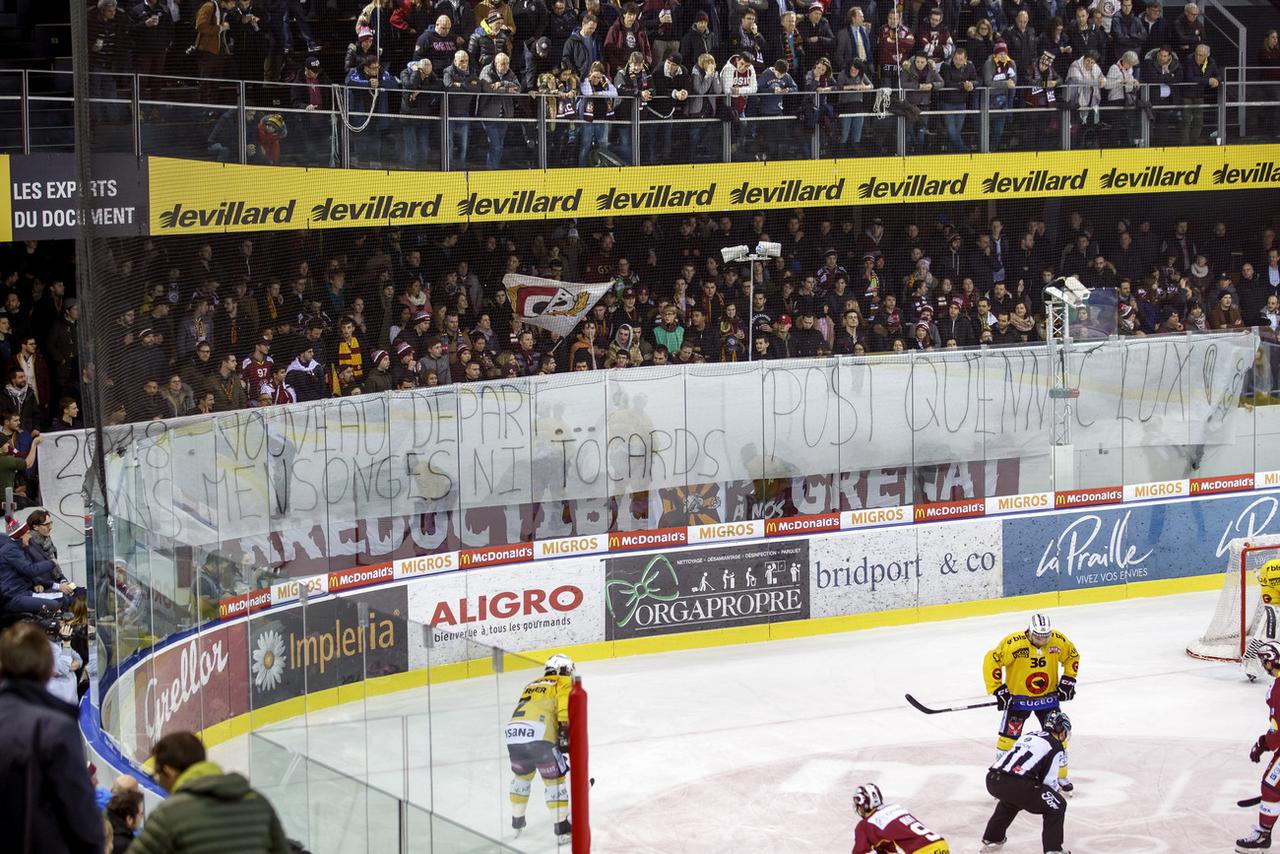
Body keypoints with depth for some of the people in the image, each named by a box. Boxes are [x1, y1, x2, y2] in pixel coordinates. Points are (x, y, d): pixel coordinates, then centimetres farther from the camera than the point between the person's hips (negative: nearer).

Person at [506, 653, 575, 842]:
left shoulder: (532, 685, 34)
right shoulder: (564, 684, 15)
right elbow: (565, 710, -4)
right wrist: (565, 735, -4)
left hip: (513, 733, 6)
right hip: (539, 736, -6)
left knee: (522, 776, 29)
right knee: (555, 779, 8)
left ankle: (517, 821, 39)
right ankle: (562, 827, 6)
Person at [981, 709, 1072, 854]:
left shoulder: (1029, 736, 26)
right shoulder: (1056, 746, 6)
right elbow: (1049, 780, 3)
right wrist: (1057, 788, 25)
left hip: (992, 779, 7)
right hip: (1016, 785, -7)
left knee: (1010, 801, 41)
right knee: (1057, 806, 10)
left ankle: (991, 839, 47)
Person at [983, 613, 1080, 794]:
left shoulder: (1058, 641, -13)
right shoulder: (1013, 643, -26)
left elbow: (1073, 656, 7)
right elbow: (991, 661, -20)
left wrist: (1068, 680, 0)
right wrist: (998, 689, -21)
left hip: (1048, 697, 3)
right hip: (1018, 698, -3)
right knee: (1008, 738, -7)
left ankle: (1061, 777, 22)